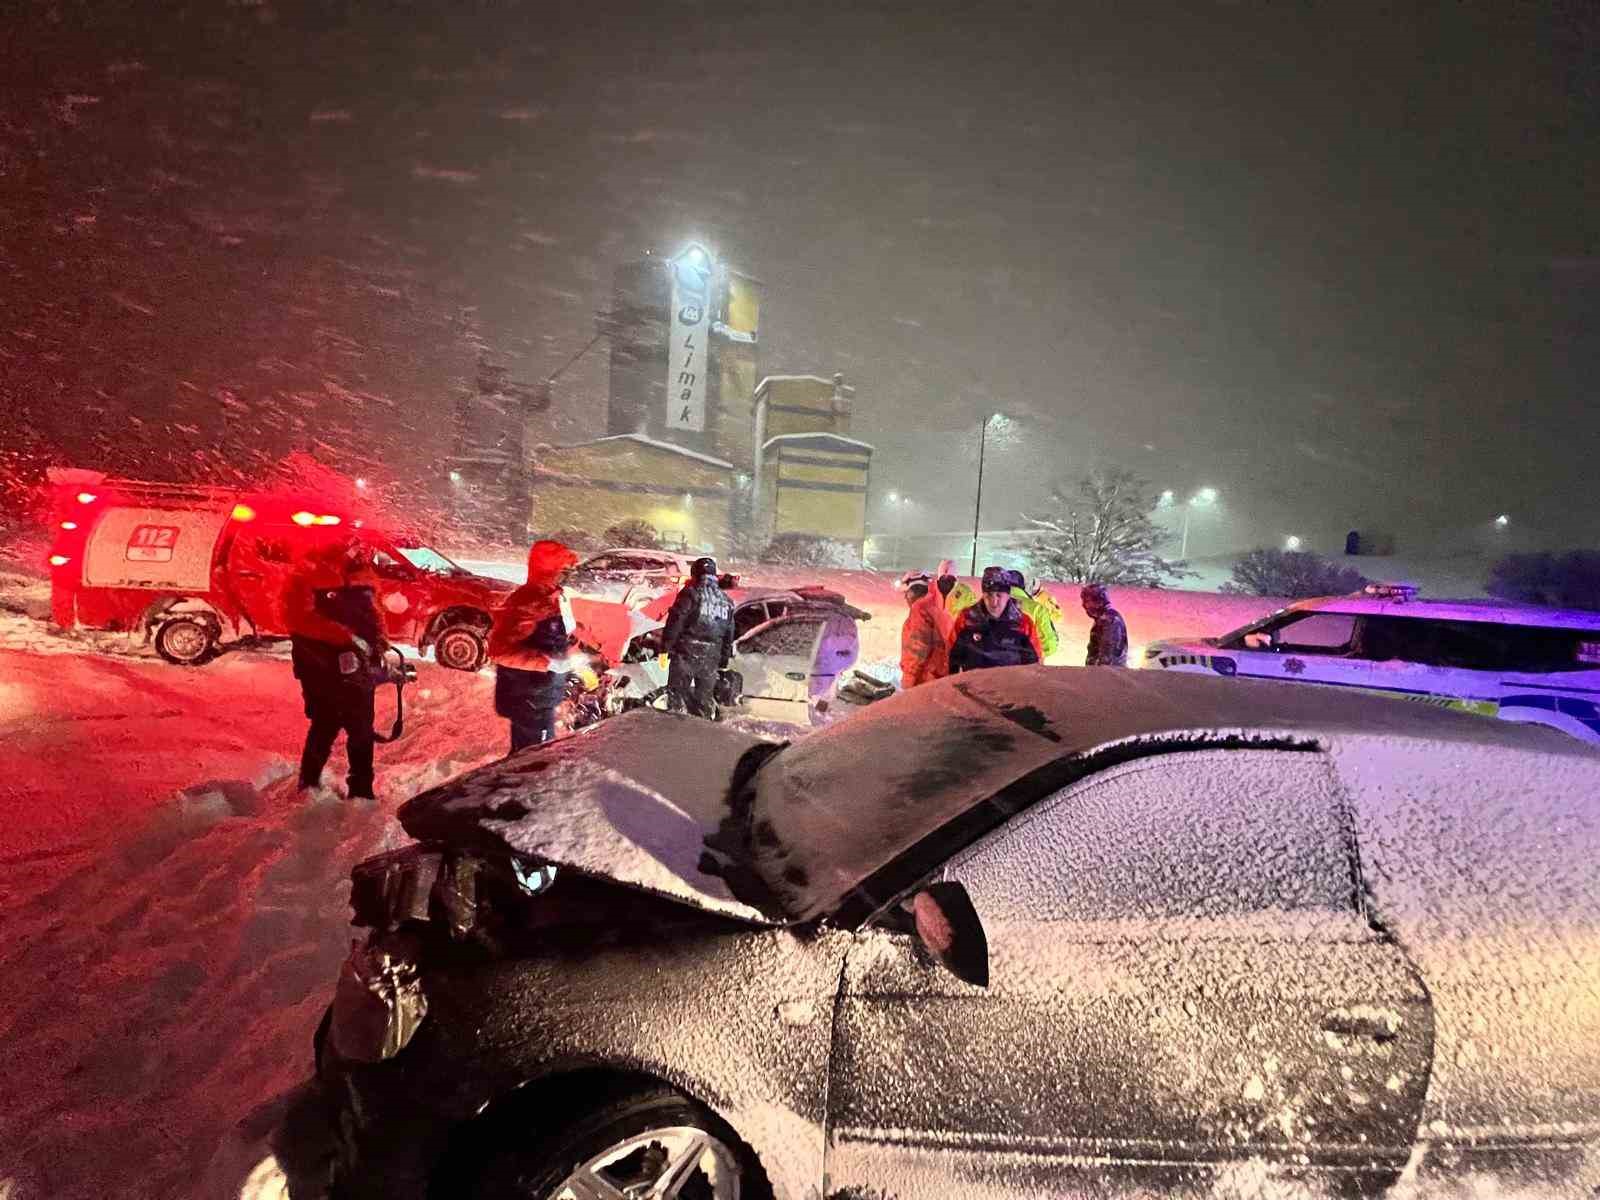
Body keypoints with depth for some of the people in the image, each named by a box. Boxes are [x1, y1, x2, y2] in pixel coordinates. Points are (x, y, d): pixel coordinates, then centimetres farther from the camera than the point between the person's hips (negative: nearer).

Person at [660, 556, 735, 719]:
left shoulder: (690, 594, -5)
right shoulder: (726, 601, 14)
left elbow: (674, 623, -11)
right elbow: (729, 635, 17)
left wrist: (665, 649, -7)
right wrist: (724, 662, 22)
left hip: (685, 653, -5)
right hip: (711, 659, 5)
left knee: (677, 694, 2)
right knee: (705, 698, 13)